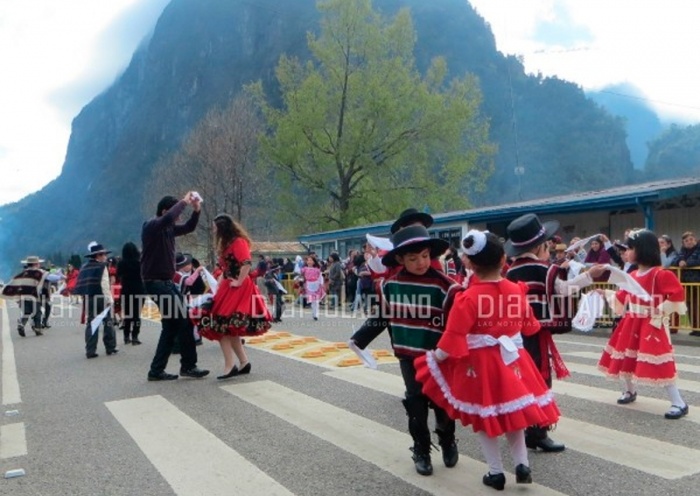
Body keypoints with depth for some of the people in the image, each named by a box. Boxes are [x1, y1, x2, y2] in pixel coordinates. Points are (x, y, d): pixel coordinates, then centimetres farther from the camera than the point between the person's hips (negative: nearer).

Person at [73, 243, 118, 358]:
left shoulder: (84, 267, 11)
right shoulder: (102, 267, -8)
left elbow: (80, 285, 11)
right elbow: (105, 285, -16)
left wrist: (85, 298, 15)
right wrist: (110, 299, -14)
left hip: (88, 299, 6)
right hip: (101, 298, -6)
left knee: (90, 324, 8)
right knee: (108, 323, 6)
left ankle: (90, 351, 5)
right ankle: (110, 348, 11)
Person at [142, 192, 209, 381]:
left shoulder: (168, 228, 11)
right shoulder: (151, 227, -14)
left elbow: (188, 228, 22)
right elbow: (168, 217, -34)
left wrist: (196, 210, 4)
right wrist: (183, 201, -20)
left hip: (167, 282, 10)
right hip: (156, 283, -10)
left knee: (171, 325, 10)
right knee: (183, 320, -8)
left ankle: (157, 370, 16)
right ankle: (188, 365, 2)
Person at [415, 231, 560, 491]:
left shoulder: (469, 297, -18)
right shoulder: (516, 291, -2)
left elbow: (454, 336, -18)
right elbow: (527, 325, 13)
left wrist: (436, 357, -4)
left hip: (478, 364, -4)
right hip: (511, 360, 5)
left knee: (483, 417, 11)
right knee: (513, 411, 22)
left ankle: (496, 472, 19)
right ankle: (522, 464, 18)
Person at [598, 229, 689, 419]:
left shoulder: (661, 274, -16)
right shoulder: (632, 275, 8)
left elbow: (678, 295, -19)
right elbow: (622, 298, 16)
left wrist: (660, 312, -18)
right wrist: (606, 293, 10)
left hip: (652, 325, -8)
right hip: (631, 324, 8)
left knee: (659, 364, -11)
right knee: (625, 359, 17)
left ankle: (679, 403, -1)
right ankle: (630, 391, 39)